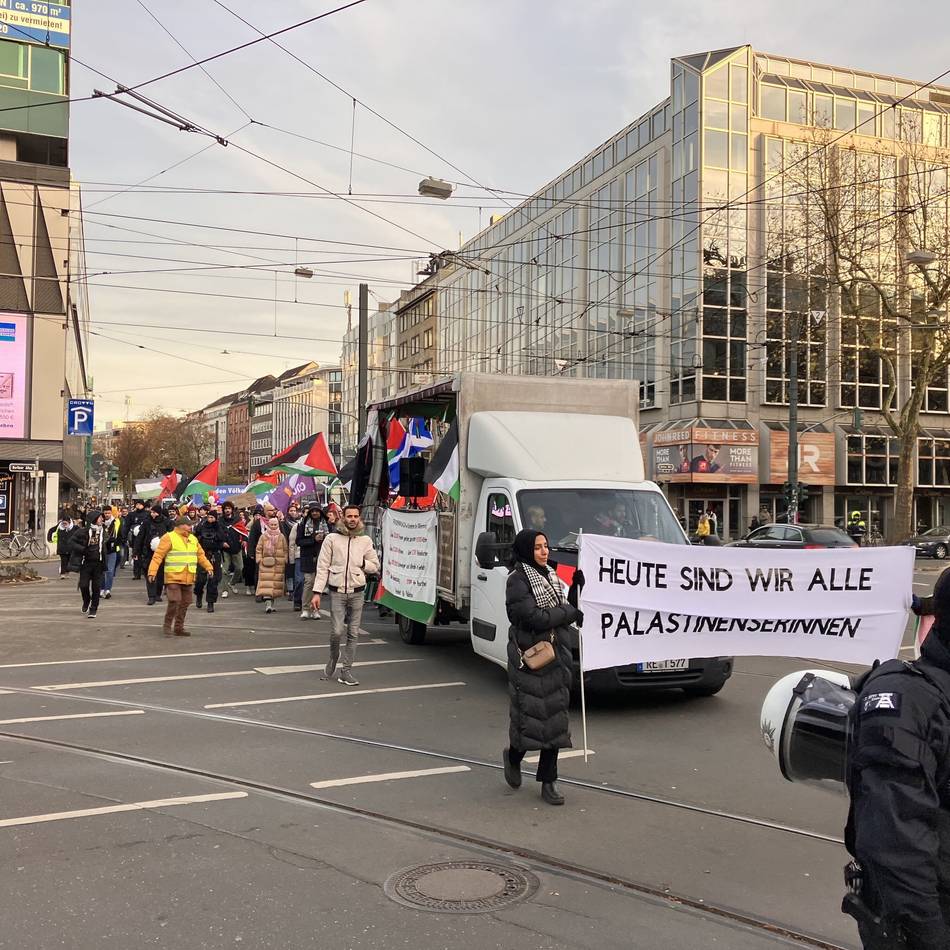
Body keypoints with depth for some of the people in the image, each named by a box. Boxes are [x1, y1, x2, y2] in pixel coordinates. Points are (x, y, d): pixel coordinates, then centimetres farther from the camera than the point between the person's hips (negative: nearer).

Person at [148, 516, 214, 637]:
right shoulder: (169, 537, -6)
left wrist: (208, 566, 8)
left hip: (188, 578, 7)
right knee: (174, 601, -14)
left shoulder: (193, 539, 15)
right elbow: (158, 555, -10)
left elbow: (200, 555, 20)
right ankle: (167, 625, 5)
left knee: (185, 603, 10)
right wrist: (152, 571, -17)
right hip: (173, 577, -6)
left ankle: (179, 628, 21)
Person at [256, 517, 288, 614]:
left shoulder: (281, 537, 8)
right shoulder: (263, 536, 4)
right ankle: (268, 604, -19)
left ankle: (272, 603, 18)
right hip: (266, 564, -2)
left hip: (278, 564, 2)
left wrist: (285, 560, 5)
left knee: (276, 582, 5)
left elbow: (285, 550, 12)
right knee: (266, 582, -12)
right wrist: (259, 560, -2)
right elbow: (259, 549, 7)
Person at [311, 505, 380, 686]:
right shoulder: (332, 538, 0)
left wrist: (361, 564, -4)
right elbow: (322, 567, -1)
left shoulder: (366, 540, 7)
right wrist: (317, 592, -7)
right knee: (338, 631, -10)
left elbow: (375, 566, 15)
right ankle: (334, 657, 21)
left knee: (353, 634, 3)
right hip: (337, 592, -2)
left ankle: (346, 671, 12)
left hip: (357, 592, 2)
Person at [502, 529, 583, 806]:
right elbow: (533, 618, -19)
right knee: (531, 714, 0)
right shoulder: (517, 580, -10)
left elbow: (568, 611, 15)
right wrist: (569, 612, -9)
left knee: (555, 716, 6)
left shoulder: (550, 575, 14)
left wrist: (576, 588, 0)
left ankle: (548, 780, 14)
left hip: (557, 656, 7)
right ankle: (513, 756, 30)